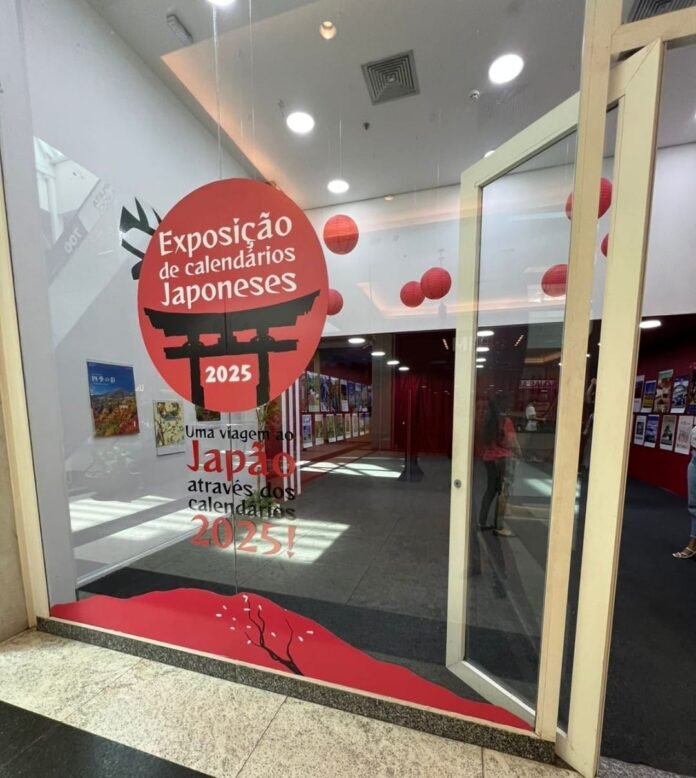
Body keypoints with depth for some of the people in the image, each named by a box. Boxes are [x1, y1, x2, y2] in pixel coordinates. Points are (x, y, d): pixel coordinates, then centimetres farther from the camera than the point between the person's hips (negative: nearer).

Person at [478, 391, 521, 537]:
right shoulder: (506, 421, -16)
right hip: (504, 459, -8)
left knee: (491, 489, 16)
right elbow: (512, 443, -15)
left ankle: (482, 522, 21)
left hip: (489, 458, 8)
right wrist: (518, 452, 2)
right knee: (504, 492, 1)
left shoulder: (488, 419, 7)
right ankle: (498, 527, 7)